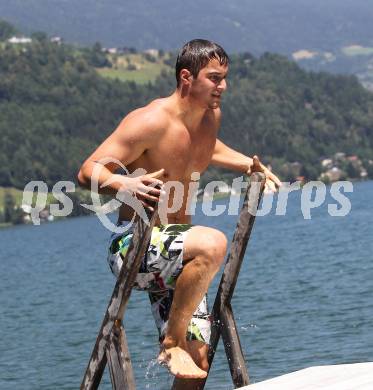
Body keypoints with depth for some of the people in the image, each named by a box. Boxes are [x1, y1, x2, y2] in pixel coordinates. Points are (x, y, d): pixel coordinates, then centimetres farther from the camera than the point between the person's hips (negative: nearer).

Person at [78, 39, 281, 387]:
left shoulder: (211, 116, 6)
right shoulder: (151, 121, -18)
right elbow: (88, 172, -22)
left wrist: (248, 165, 15)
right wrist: (125, 184, -42)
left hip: (172, 248, 8)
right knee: (212, 243, -37)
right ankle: (172, 342, -24)